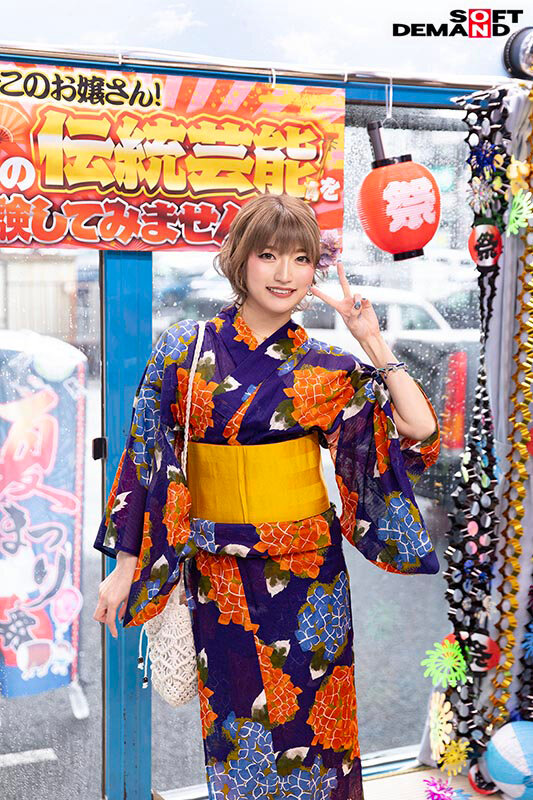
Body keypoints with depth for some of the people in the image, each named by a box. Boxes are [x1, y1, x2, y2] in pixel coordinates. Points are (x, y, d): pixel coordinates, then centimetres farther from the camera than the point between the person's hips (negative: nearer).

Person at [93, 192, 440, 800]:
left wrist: (371, 341, -12)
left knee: (304, 721, 10)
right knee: (234, 726, 12)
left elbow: (419, 429, -10)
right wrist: (125, 567, 1)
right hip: (217, 578, 0)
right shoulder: (184, 350, -3)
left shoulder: (325, 368, -2)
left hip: (306, 576, 0)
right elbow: (147, 459, 0)